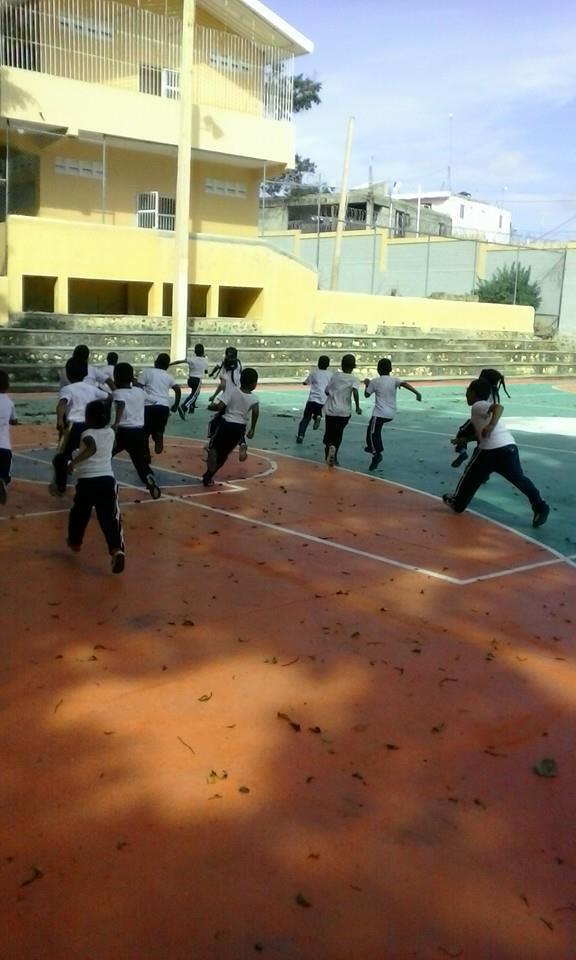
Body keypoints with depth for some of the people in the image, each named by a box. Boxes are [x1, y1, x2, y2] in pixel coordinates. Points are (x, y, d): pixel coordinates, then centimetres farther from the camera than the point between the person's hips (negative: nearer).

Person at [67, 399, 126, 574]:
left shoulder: (88, 433, -7)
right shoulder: (110, 433, 9)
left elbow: (92, 448, -29)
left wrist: (74, 462, -23)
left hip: (87, 481, -2)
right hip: (107, 480, 3)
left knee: (79, 513, 23)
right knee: (109, 518, -5)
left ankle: (74, 542, 44)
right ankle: (116, 549, -26)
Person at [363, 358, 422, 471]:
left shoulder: (375, 381, -5)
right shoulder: (394, 380, -1)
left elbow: (367, 394, 6)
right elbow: (404, 383, -21)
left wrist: (367, 384, 24)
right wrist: (417, 392, -29)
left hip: (380, 413, -5)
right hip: (391, 414, 5)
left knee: (373, 433, -7)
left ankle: (377, 454, -28)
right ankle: (373, 447, 35)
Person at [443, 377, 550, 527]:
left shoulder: (477, 406, 5)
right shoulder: (486, 406, 30)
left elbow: (498, 407, -17)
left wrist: (491, 425, -31)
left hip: (491, 449, -7)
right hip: (510, 445, 7)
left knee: (470, 476, 13)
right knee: (520, 479, 11)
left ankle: (457, 502, 27)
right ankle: (540, 507, 1)